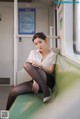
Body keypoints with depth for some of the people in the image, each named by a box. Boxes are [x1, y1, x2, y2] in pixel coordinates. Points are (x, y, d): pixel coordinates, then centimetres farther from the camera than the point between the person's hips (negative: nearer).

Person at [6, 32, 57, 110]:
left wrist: (40, 65, -22)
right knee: (14, 91, -24)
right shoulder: (33, 52, 11)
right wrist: (35, 81, -18)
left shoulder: (53, 55, 5)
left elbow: (51, 72, -3)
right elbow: (31, 70, 0)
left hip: (47, 81, -3)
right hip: (36, 80, 3)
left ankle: (45, 89, -29)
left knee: (26, 64, -27)